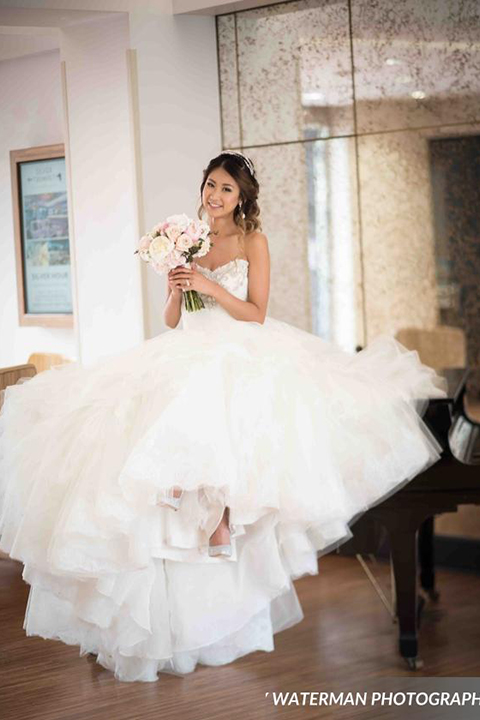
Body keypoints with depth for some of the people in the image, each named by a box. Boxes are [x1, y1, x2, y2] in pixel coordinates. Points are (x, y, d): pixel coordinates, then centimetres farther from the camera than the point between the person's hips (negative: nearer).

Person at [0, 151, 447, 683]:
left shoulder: (252, 241, 6)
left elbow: (256, 313, -1)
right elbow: (171, 323, 16)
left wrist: (210, 286, -12)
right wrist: (175, 290, -4)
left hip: (240, 355, -4)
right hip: (187, 356, 4)